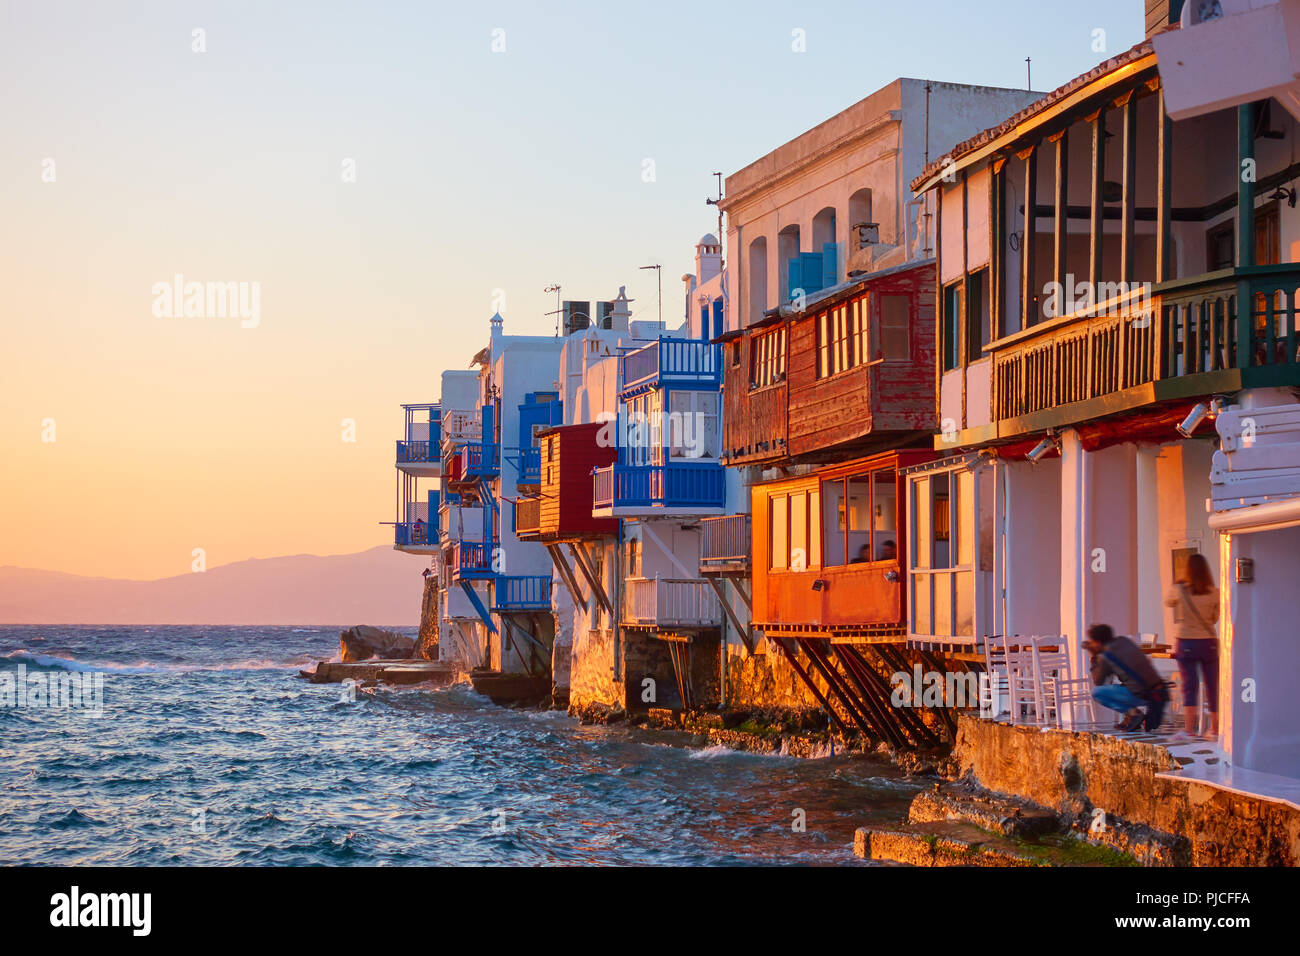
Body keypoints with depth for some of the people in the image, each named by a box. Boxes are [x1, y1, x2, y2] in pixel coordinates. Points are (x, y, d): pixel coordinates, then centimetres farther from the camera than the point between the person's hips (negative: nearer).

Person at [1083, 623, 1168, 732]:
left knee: (1097, 692, 3)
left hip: (1141, 695, -7)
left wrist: (1094, 657, 12)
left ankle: (1131, 712, -5)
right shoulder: (1124, 641, 12)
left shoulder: (1105, 657, -7)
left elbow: (1098, 682, 7)